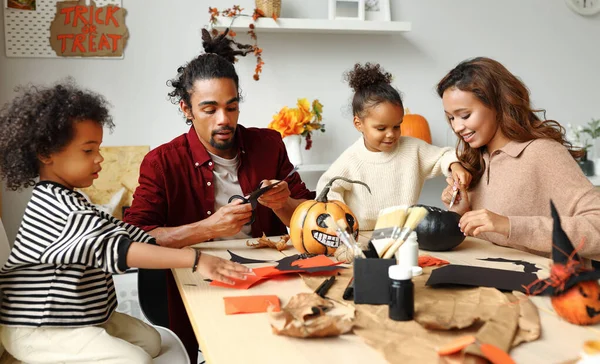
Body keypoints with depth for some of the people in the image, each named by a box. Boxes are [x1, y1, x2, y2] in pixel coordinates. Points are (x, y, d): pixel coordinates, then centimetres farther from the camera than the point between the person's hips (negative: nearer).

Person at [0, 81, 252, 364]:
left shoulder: (65, 199, 10)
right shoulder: (58, 206, -25)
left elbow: (117, 231, 8)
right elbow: (113, 248, -37)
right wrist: (195, 259, -43)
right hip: (42, 330, -10)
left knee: (150, 340, 12)